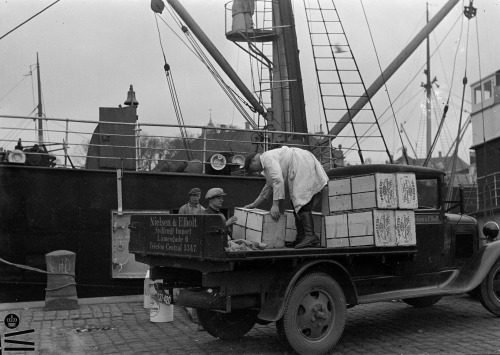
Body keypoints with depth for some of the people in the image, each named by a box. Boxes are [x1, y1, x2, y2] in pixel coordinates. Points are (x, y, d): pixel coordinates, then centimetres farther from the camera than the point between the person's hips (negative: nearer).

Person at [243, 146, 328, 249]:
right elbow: (268, 188, 35)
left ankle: (310, 235, -32)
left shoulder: (267, 158, -8)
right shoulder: (266, 167, 25)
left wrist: (275, 205, -21)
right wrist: (253, 205, 36)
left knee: (301, 202, -20)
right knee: (296, 203, 9)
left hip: (304, 165, -11)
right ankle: (301, 238, 6)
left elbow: (278, 180, -20)